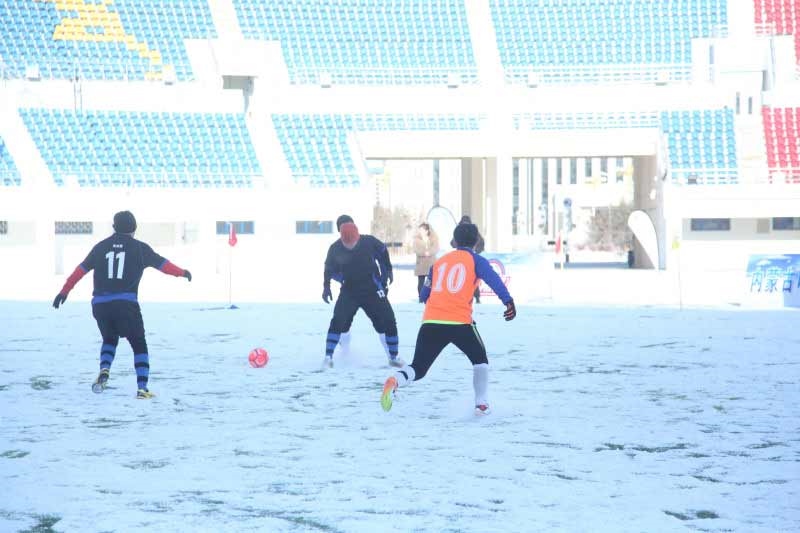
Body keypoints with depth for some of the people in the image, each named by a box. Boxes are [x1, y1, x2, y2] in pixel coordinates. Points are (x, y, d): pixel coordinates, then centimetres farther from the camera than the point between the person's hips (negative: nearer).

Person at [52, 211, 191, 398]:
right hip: (126, 304, -3)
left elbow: (81, 269, 11)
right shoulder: (139, 248, 4)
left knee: (109, 339, 27)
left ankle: (104, 370, 1)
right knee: (139, 345, 11)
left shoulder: (101, 247, 12)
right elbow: (162, 264, 11)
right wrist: (182, 272, 28)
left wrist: (64, 291, 17)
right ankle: (142, 387, 0)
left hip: (100, 304, 3)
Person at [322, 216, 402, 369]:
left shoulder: (369, 242, -15)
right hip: (349, 292, 0)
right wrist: (326, 286, 0)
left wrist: (387, 270, 9)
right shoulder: (335, 249, -12)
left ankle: (393, 357, 17)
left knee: (387, 321, -1)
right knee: (339, 321, -18)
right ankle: (328, 357, -8)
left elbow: (383, 252, 6)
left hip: (372, 290, 0)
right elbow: (329, 268, 6)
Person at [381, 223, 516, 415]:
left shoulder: (440, 261, 22)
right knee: (480, 360, 22)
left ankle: (395, 381, -27)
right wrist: (508, 301, -20)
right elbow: (493, 279, -11)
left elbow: (425, 294, 27)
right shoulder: (475, 260, 9)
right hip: (459, 322, -3)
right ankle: (482, 404, 14)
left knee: (418, 368, 4)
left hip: (430, 322, 3)